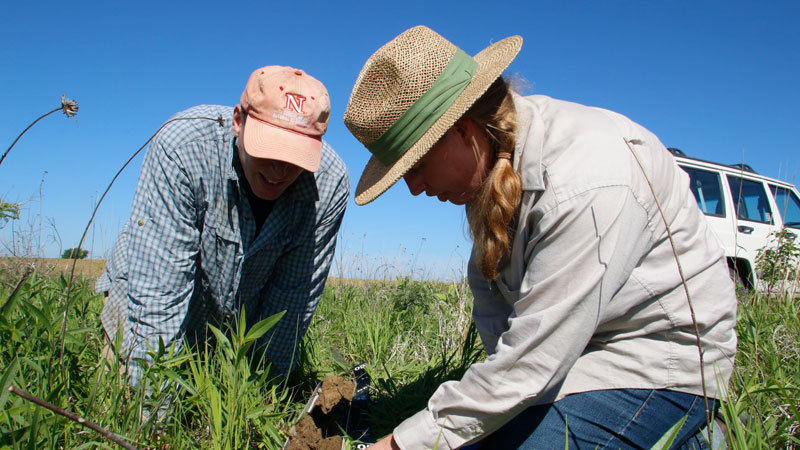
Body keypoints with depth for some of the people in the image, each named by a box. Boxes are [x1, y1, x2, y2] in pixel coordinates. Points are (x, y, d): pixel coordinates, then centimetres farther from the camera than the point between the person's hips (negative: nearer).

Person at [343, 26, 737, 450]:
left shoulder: (585, 181, -32)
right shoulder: (491, 159, -6)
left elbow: (533, 362, -31)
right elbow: (487, 282, 4)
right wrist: (503, 373, -12)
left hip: (659, 363, -7)